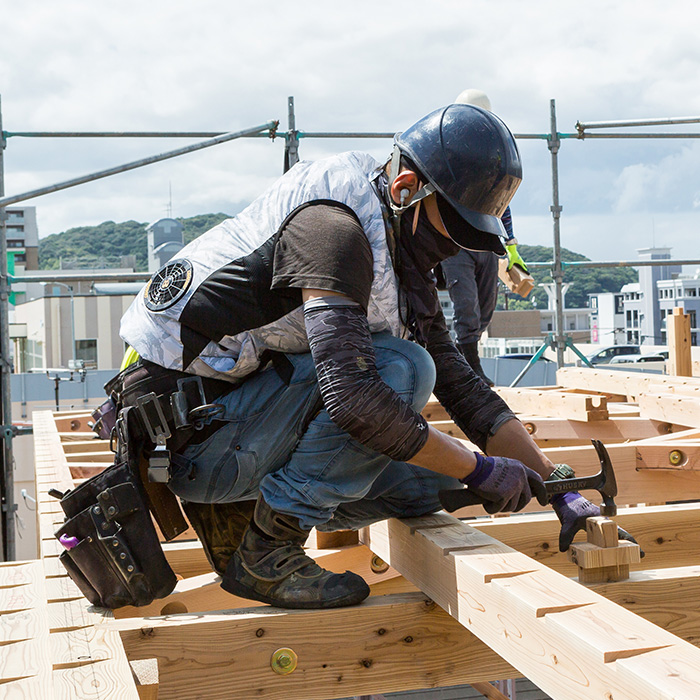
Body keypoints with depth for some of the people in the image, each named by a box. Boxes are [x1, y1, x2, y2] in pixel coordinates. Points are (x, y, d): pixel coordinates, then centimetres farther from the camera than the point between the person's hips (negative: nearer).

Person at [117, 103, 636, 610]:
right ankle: (265, 553, -14)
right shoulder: (333, 226, -20)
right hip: (184, 435, -9)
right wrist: (479, 471, -21)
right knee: (400, 369, -22)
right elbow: (351, 393, -31)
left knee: (430, 483, 3)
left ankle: (232, 512, 7)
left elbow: (461, 384, 11)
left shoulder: (408, 277, 11)